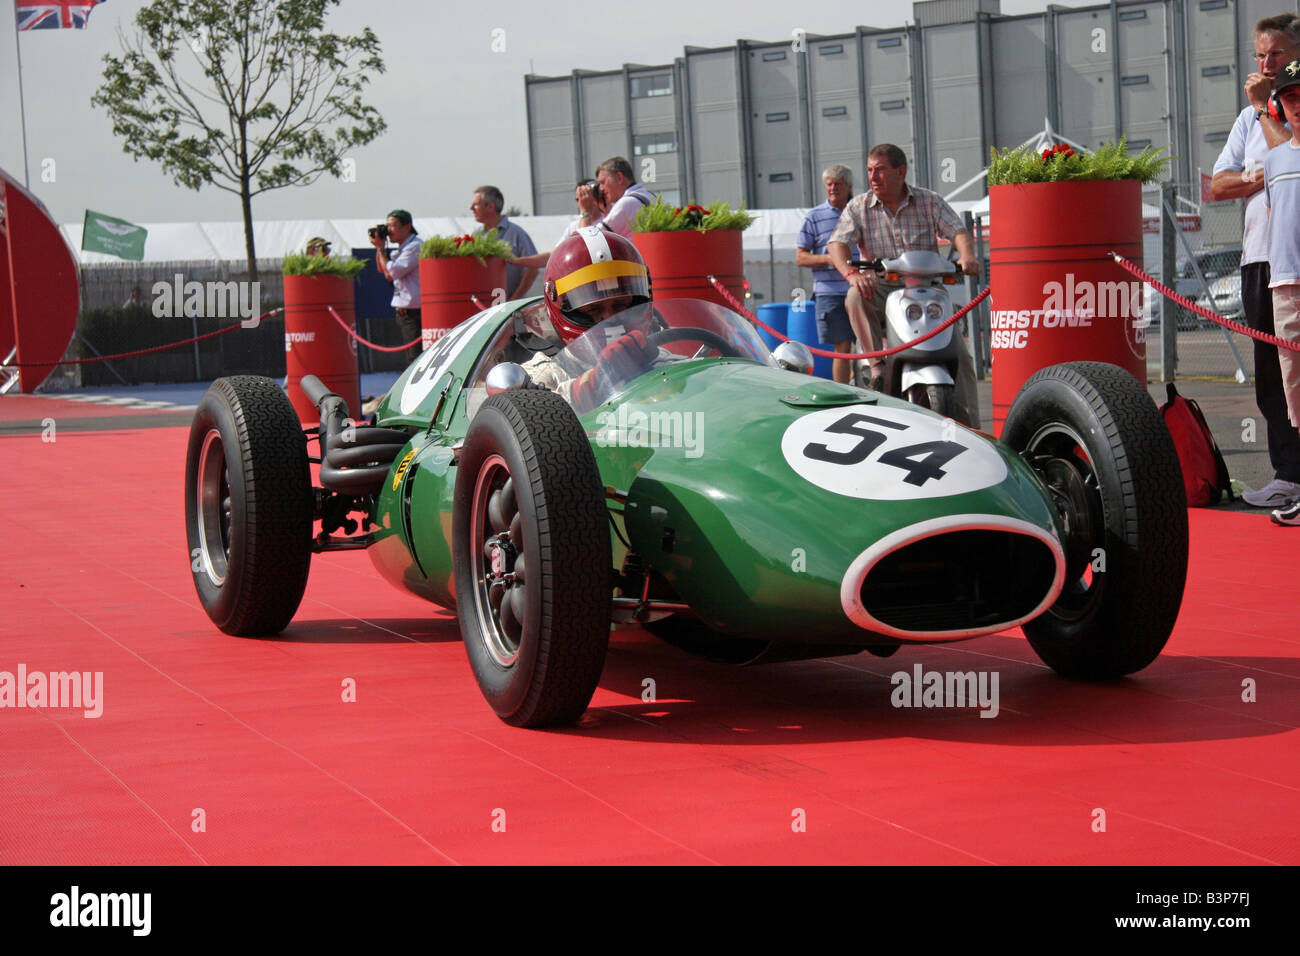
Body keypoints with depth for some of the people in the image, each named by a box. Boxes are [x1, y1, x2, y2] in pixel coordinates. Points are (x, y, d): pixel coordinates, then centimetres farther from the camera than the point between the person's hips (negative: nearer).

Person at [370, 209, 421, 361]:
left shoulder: (415, 246, -14)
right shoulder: (401, 248, 17)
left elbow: (391, 273, -17)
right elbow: (381, 269, 23)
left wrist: (380, 248, -8)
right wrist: (380, 248, 9)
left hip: (414, 312, -10)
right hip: (403, 313, 10)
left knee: (417, 356, -12)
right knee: (412, 359, 12)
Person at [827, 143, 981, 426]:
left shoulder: (929, 201, 5)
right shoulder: (859, 207, 4)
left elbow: (958, 231, -4)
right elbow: (836, 244, -8)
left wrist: (966, 256, -29)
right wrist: (851, 273, -30)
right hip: (882, 290, 0)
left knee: (959, 354, -14)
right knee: (855, 297, -34)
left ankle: (968, 423, -8)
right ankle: (879, 366, -33)